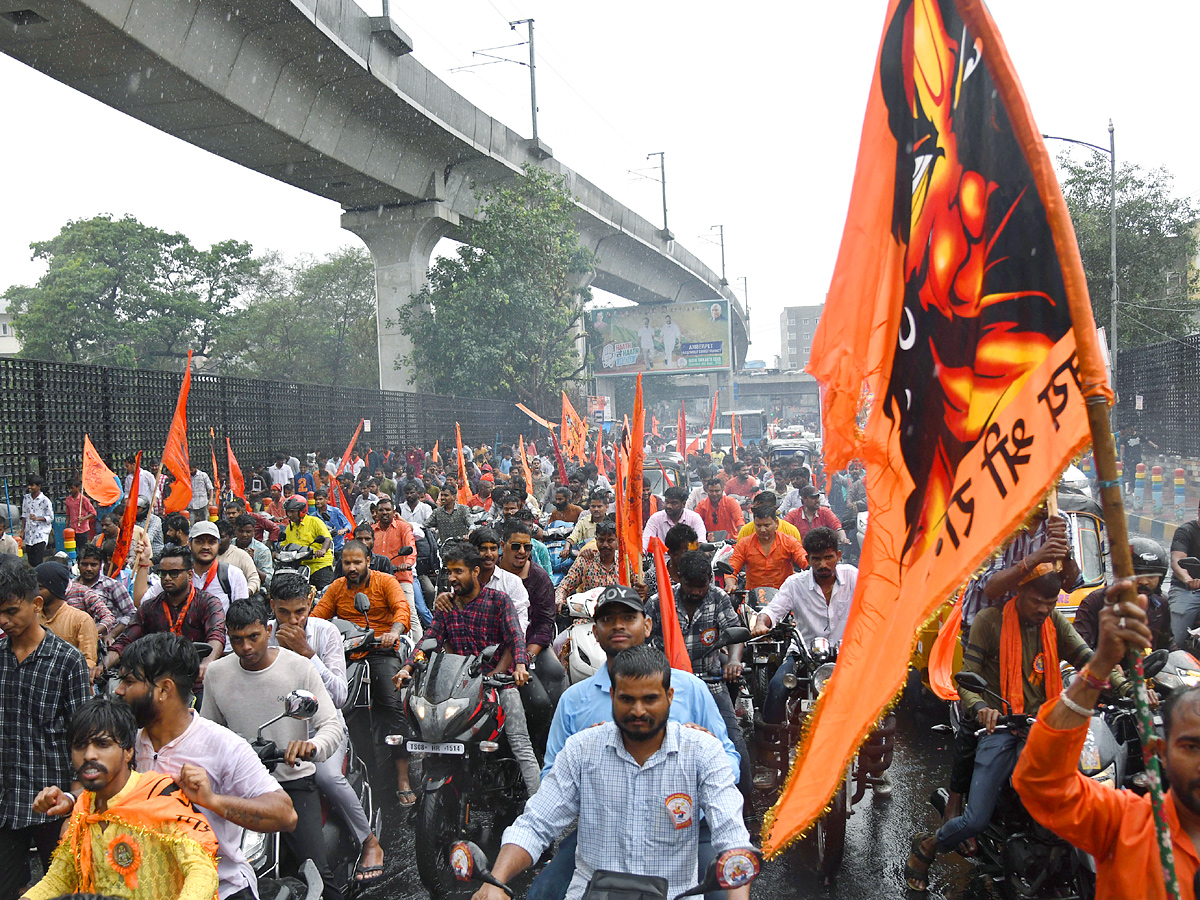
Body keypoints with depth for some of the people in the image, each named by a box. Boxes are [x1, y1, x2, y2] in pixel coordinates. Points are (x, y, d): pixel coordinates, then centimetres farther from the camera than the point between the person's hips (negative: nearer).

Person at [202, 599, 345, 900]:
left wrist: (311, 746, -33)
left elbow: (332, 727, -11)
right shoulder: (216, 673, 2)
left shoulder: (298, 667, -8)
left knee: (316, 871, -15)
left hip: (294, 780, -3)